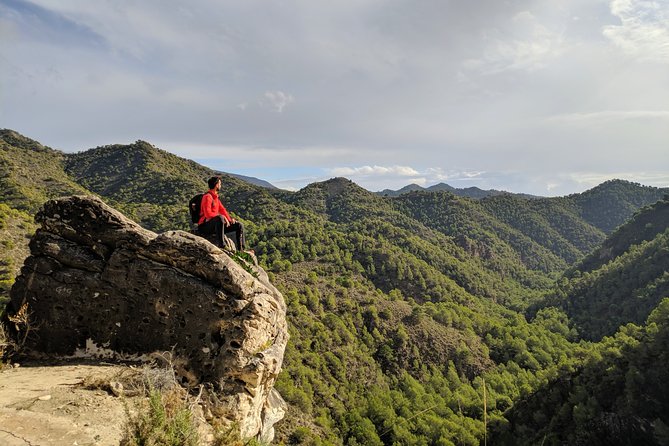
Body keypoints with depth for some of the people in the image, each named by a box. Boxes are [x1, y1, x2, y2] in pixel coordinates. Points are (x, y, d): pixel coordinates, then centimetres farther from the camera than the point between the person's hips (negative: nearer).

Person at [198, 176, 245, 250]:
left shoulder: (216, 197, 17)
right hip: (205, 226, -9)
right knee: (220, 218, -41)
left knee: (239, 225, 4)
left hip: (216, 225, 9)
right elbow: (208, 214, -23)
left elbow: (222, 210, 16)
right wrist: (223, 217, -23)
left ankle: (241, 249, 1)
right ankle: (221, 245, -42)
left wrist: (230, 219, 0)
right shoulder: (207, 197, -12)